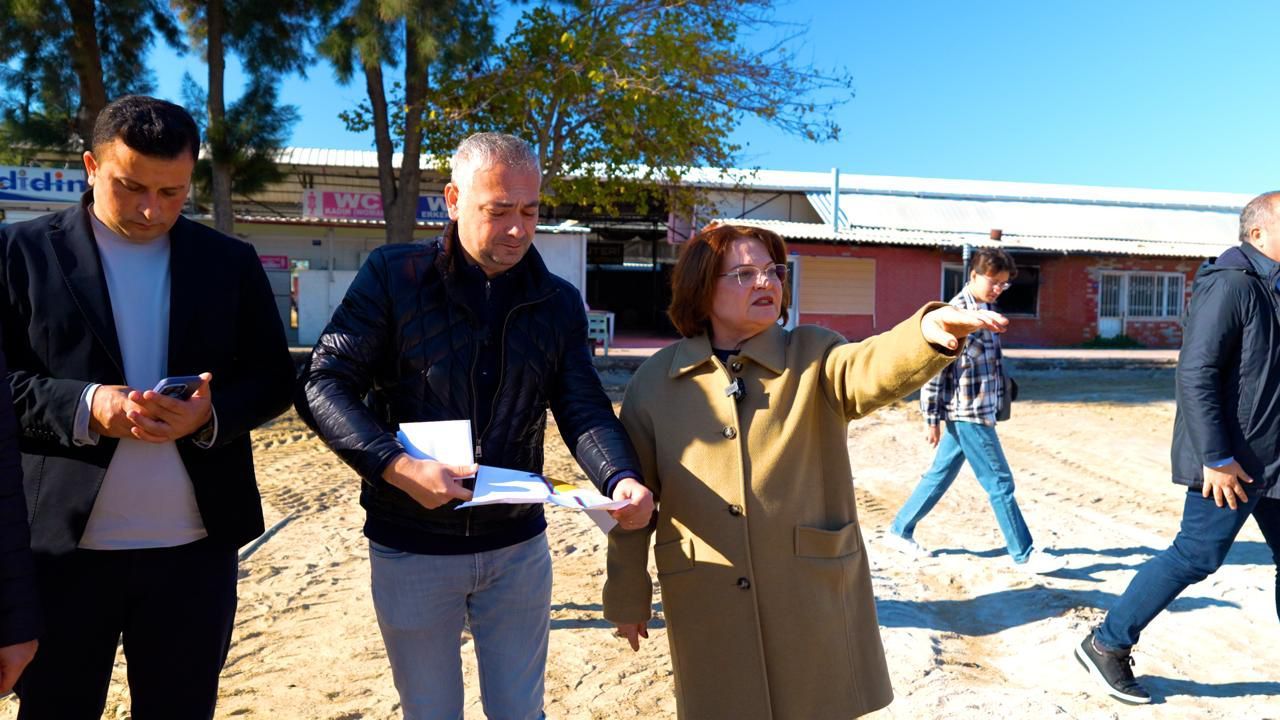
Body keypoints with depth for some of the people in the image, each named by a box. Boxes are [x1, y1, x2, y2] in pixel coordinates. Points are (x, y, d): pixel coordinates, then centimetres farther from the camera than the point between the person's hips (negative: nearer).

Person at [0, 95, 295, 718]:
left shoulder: (230, 261, 6)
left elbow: (273, 380, 5)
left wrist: (212, 414, -15)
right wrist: (82, 406, -19)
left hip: (195, 548, 2)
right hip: (62, 546, -1)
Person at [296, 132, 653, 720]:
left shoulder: (559, 302, 0)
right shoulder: (393, 275, -9)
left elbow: (584, 410, -5)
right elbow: (323, 384, -12)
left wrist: (621, 479, -26)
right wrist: (396, 466, -27)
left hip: (518, 550, 2)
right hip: (411, 551, -2)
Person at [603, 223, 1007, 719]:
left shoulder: (814, 358, -3)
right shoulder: (654, 382, -1)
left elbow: (871, 369, -26)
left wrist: (934, 330, -47)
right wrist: (627, 597, 9)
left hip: (814, 599, 0)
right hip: (706, 609, 0)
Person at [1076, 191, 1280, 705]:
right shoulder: (1231, 284, -16)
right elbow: (1195, 375, -23)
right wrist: (1216, 459, -24)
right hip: (1233, 461, -9)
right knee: (1196, 556, -5)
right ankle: (1107, 645, 7)